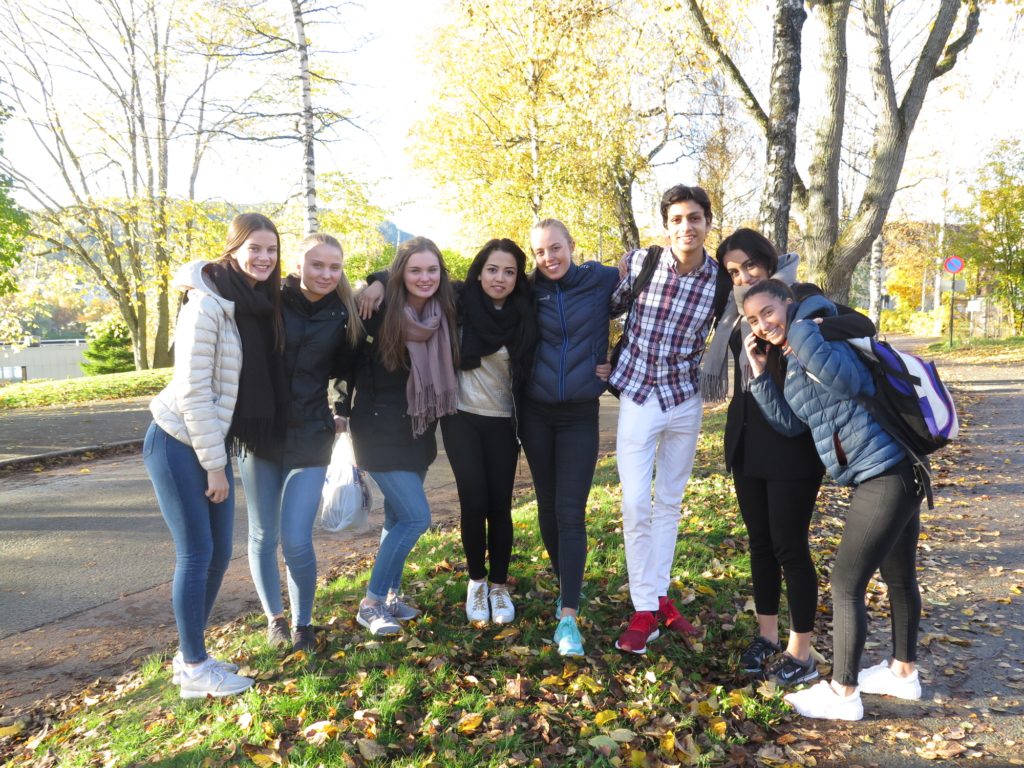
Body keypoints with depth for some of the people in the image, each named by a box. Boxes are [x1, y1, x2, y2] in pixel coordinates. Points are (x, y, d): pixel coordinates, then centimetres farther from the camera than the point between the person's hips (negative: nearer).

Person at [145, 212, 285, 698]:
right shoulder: (207, 305, -17)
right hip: (179, 443, -7)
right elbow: (193, 390, -19)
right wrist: (214, 466, -16)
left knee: (219, 552, 11)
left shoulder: (258, 304, 6)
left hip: (214, 443, 8)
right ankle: (194, 668, 14)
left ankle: (189, 655, 27)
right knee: (196, 553, -1)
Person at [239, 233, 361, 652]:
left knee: (297, 541, -6)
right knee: (264, 536, 10)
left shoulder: (341, 316, 0)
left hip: (310, 438, 0)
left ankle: (303, 623, 18)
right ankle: (274, 617, 32)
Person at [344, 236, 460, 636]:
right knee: (416, 517, -10)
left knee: (399, 517, 14)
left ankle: (390, 595, 30)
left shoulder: (443, 314, -2)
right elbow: (354, 365, -8)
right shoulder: (380, 313, -16)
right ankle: (371, 603, 5)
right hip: (381, 433, -5)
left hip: (419, 433, 6)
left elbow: (446, 371, 13)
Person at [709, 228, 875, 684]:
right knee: (759, 542, 14)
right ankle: (767, 636, 29)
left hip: (792, 444, -6)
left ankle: (801, 654, 15)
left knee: (790, 547, 0)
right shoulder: (738, 308, 11)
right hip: (747, 441, 6)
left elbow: (862, 326, -21)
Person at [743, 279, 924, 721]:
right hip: (894, 475, 10)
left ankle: (842, 695, 10)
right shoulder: (789, 362, 14)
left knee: (846, 585, -3)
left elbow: (850, 381, -32)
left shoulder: (821, 335, -13)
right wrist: (760, 373, 0)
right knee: (899, 577, 22)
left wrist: (799, 331, -28)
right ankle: (903, 673, 40)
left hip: (884, 476, -10)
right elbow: (791, 423, 7)